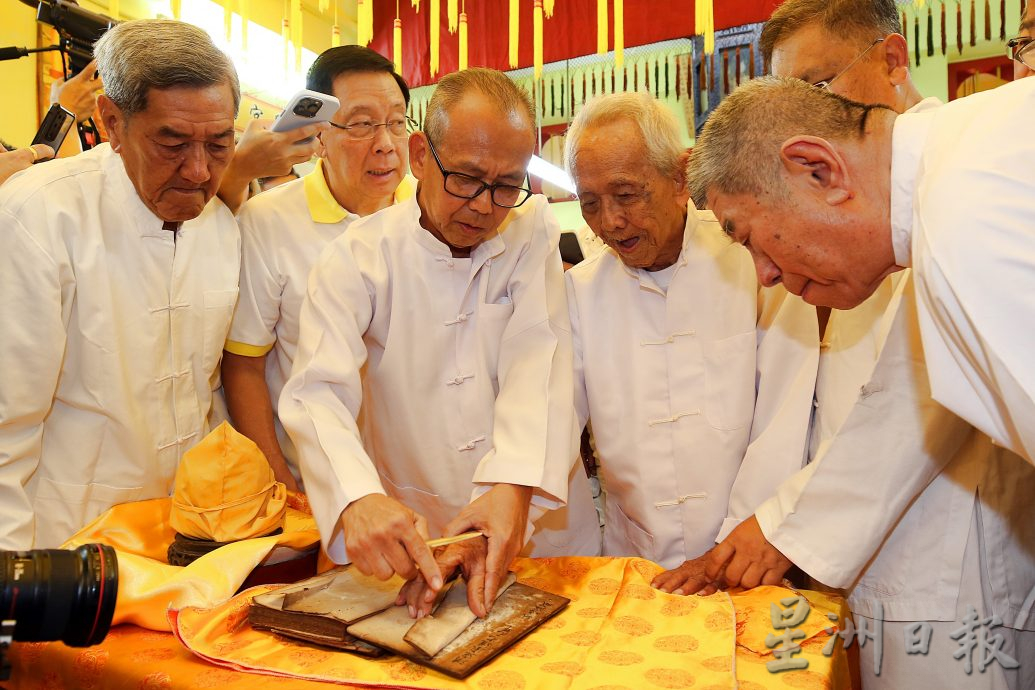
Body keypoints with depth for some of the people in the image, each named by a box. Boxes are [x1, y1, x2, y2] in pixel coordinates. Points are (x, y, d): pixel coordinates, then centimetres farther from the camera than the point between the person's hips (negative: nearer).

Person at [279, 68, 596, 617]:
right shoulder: (358, 257, -5)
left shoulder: (533, 230, 0)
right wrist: (358, 499, -37)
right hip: (411, 537, 0)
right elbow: (317, 393, -17)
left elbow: (537, 358, -12)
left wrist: (516, 485, -28)